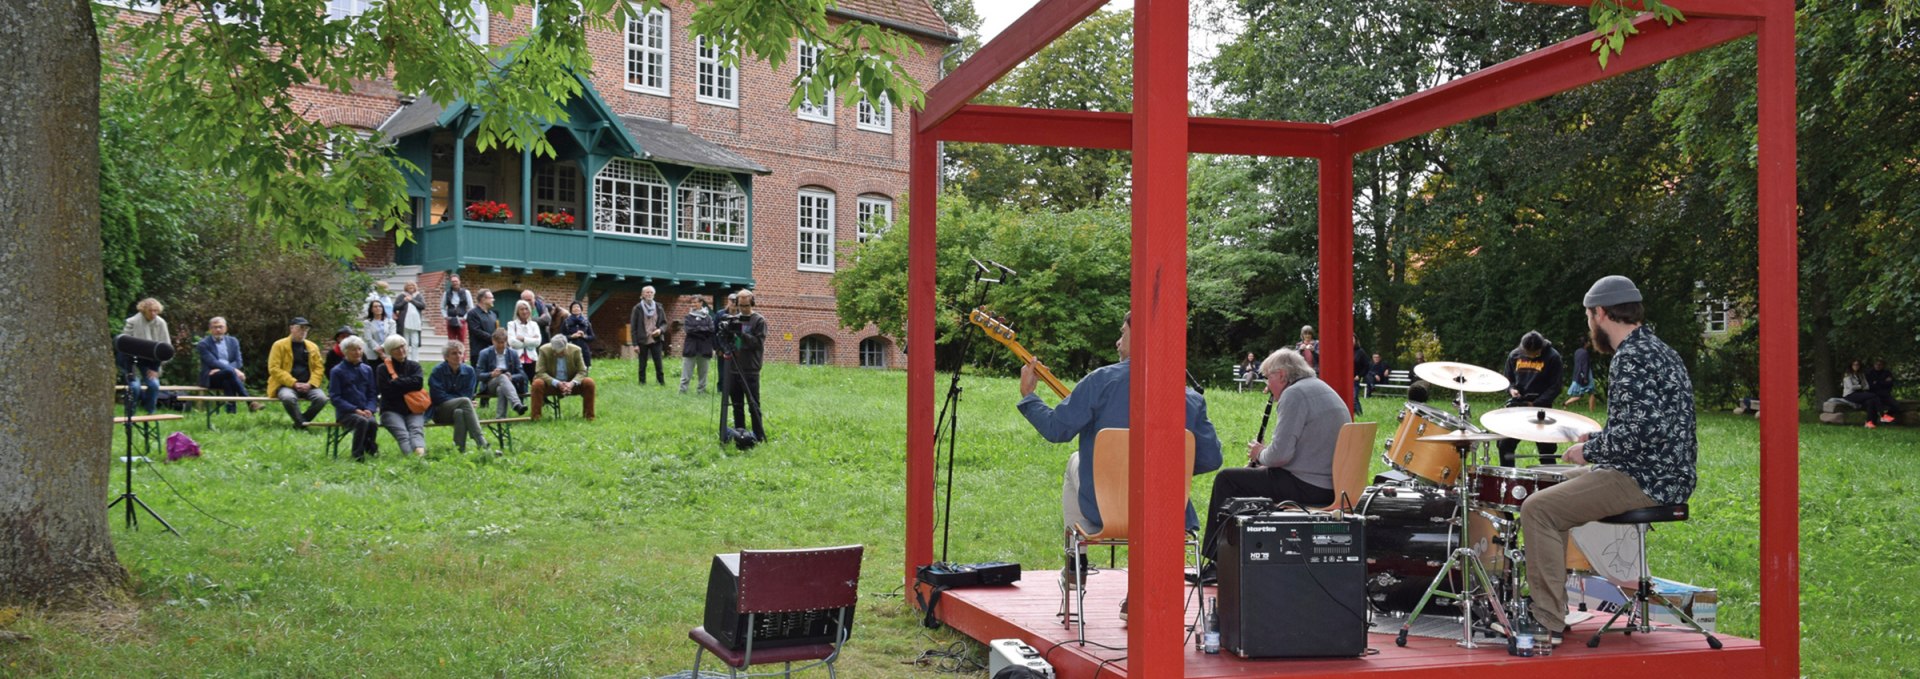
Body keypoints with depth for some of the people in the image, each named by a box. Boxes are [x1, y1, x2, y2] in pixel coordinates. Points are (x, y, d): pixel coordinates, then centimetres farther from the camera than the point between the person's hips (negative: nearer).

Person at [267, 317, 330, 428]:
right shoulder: (279, 345, 3)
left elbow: (319, 368, 10)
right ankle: (302, 423, -17)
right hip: (287, 385, -3)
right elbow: (274, 368, -5)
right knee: (288, 397, -38)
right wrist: (294, 383, -15)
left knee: (321, 398, -27)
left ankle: (302, 422, -7)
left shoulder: (312, 346, 15)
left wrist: (310, 384, -9)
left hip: (307, 386, 3)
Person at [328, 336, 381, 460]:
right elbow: (335, 398, -5)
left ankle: (370, 449, -6)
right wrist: (355, 410, -17)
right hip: (345, 413, -3)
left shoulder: (367, 369, 14)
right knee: (362, 421, -35)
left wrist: (369, 409, -9)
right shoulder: (337, 371, 1)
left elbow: (372, 394, 13)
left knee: (373, 422, -32)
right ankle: (357, 455, -22)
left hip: (364, 411, 3)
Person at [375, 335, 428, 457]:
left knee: (416, 429, -30)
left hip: (414, 410, 1)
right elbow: (386, 390, -6)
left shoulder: (414, 366, 17)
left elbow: (418, 383, -4)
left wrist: (397, 382, -1)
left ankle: (420, 451, -58)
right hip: (392, 410, -1)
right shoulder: (383, 369, 11)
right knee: (401, 433, -30)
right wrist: (407, 384, -3)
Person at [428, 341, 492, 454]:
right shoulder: (438, 371, -4)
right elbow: (438, 397, -10)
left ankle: (460, 448, -47)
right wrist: (462, 401, -13)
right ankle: (482, 445, -51)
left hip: (458, 409, 3)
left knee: (459, 412, -37)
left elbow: (468, 395, 3)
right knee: (465, 401, -34)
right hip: (440, 412, -3)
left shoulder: (469, 371, 5)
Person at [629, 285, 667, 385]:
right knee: (642, 365, 4)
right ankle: (642, 383, 10)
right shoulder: (638, 308, -1)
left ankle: (662, 383, 0)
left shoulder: (658, 307, 6)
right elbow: (633, 327, -1)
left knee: (658, 364, -3)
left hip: (656, 340, 1)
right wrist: (635, 343, -7)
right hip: (642, 341, -1)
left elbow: (664, 323, 13)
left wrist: (660, 330, -10)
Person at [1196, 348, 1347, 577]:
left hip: (1307, 487, -10)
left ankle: (1215, 560, 8)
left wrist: (1260, 454, 0)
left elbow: (1280, 454, -22)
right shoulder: (1323, 389, 18)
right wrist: (1266, 452, 15)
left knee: (1226, 479, 1)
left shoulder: (1294, 394, -14)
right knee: (1252, 475, 28)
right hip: (1333, 486, 10)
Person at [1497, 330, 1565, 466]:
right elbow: (1507, 378, 16)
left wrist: (1536, 404, -15)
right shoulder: (1515, 355, 5)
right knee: (1505, 444, 2)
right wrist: (1511, 389, -7)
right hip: (1516, 406, 4)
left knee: (1546, 449, -4)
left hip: (1541, 408, -4)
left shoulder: (1552, 357, -6)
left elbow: (1555, 388, -6)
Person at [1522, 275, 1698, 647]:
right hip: (1665, 475, 11)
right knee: (1556, 484, 26)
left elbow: (1633, 434, -27)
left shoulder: (1632, 357, -18)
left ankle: (1549, 623, -14)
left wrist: (1589, 451, -10)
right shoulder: (1656, 349, 16)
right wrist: (1598, 439, 17)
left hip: (1644, 482, -11)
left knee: (1537, 508, -15)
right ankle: (1548, 597, 30)